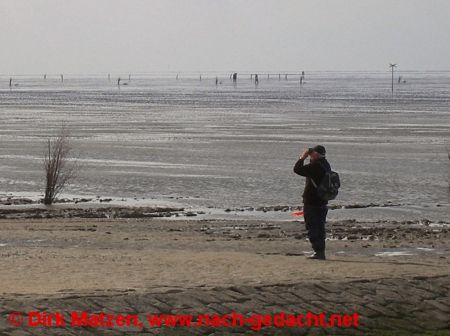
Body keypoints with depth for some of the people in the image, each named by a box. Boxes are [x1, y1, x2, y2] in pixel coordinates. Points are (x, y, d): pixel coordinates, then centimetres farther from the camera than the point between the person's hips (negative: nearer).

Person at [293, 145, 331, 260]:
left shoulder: (315, 166, -20)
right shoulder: (325, 165, 10)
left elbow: (297, 169, -16)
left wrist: (302, 157, -7)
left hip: (312, 204, -9)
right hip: (323, 203, 9)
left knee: (313, 229, -5)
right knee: (320, 228, 16)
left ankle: (319, 251, -8)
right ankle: (321, 252, 20)